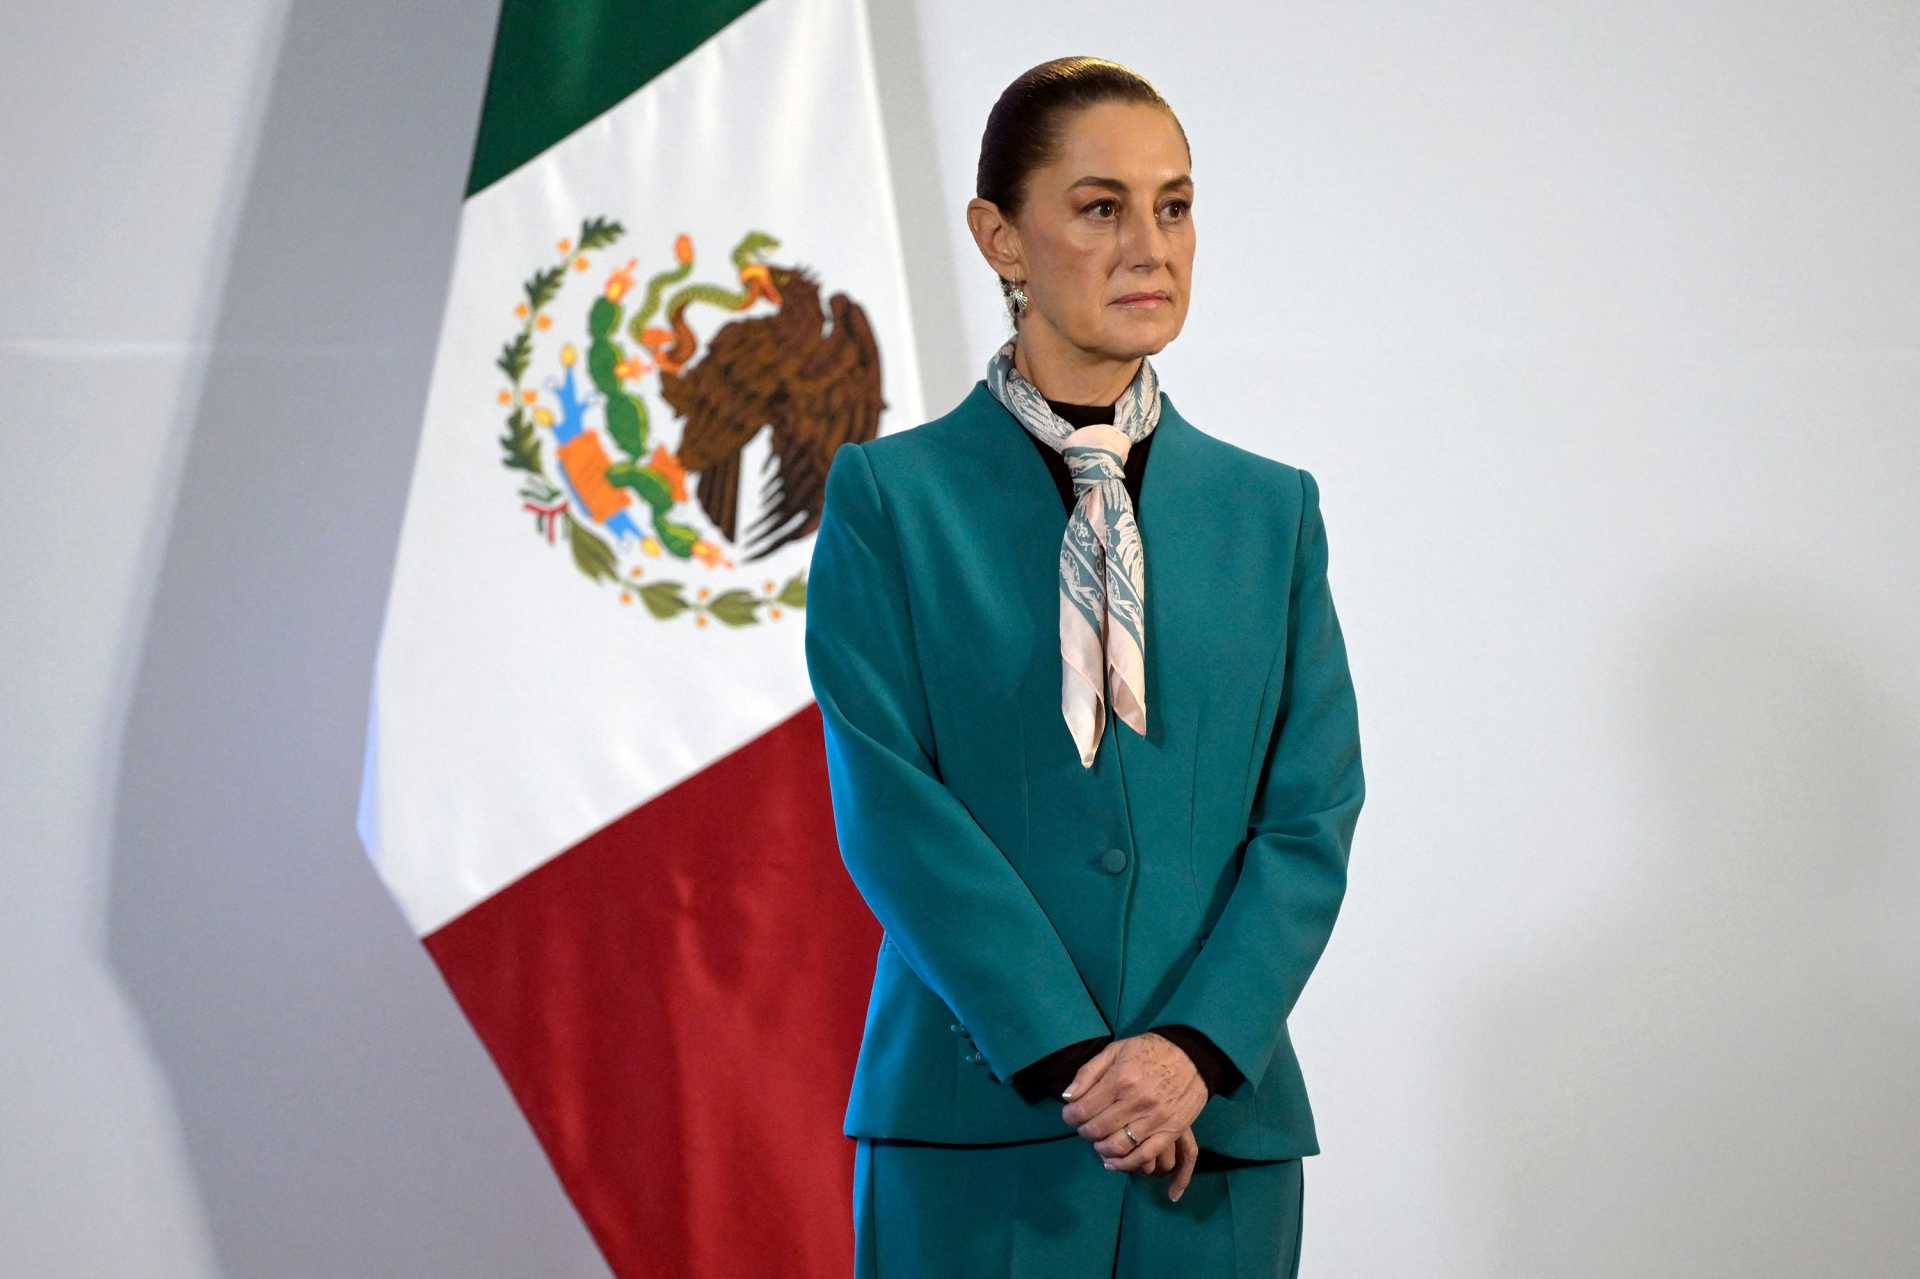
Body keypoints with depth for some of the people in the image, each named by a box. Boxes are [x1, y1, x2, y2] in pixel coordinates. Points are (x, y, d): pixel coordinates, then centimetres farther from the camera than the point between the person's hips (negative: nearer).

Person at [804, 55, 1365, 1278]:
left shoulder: (1271, 510, 10)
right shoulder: (891, 499, 1)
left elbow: (1313, 818, 3)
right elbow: (891, 811, -7)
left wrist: (1196, 1045, -12)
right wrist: (1071, 1061, -15)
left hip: (1218, 1131, 3)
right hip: (977, 1129, -2)